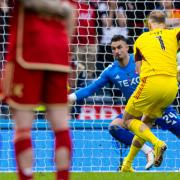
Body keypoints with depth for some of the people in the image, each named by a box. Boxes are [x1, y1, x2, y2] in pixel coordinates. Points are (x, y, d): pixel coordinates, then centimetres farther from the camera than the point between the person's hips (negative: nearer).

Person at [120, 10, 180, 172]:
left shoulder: (141, 39, 16)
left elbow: (139, 70, 13)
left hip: (151, 83, -3)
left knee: (128, 119, 13)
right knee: (147, 123, 22)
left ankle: (157, 142, -13)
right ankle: (127, 164, 26)